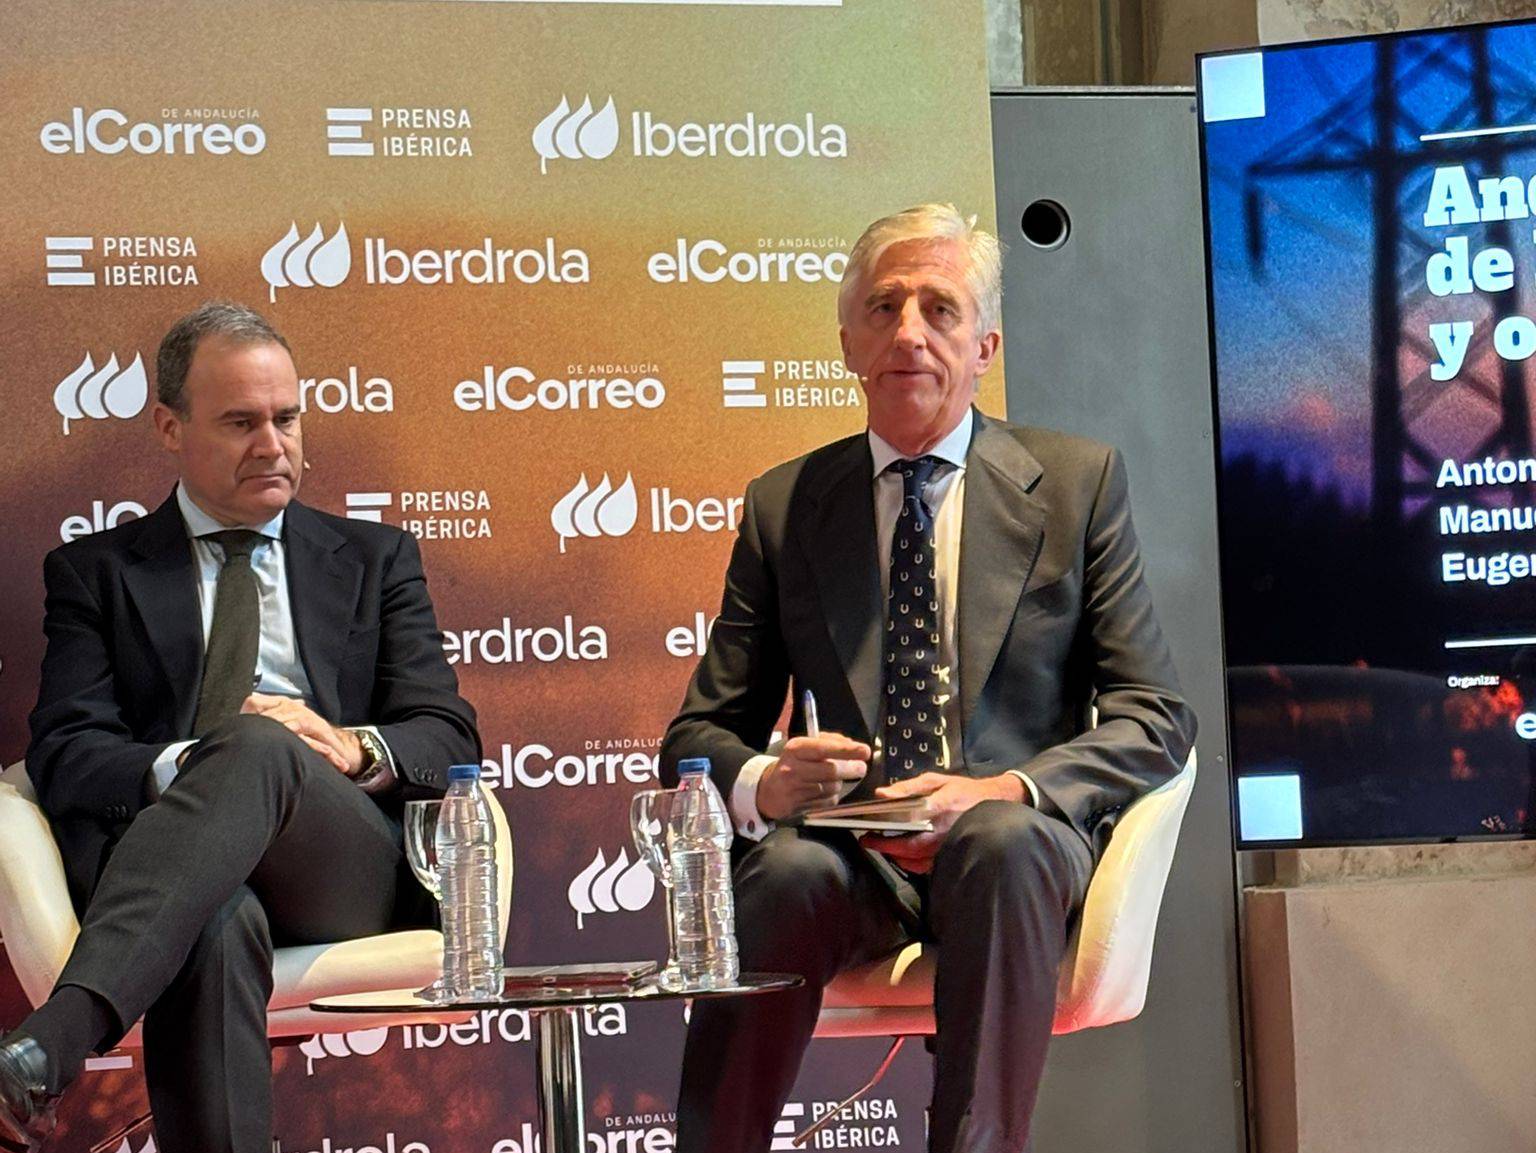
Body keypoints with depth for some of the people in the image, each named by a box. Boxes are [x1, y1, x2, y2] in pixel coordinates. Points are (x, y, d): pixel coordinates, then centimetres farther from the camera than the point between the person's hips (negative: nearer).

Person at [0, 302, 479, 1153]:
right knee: (217, 920, -41)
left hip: (348, 861, 1)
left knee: (260, 750, -37)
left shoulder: (375, 559, 26)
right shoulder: (94, 572, 21)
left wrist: (355, 750, -11)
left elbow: (449, 737, 14)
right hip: (172, 863, 0)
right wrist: (177, 767, -17)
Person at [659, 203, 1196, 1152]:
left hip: (1019, 839, -1)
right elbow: (699, 734, 13)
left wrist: (1012, 789, -16)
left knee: (999, 845, -37)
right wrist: (760, 783, -12)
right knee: (786, 875, -34)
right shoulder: (782, 506, 14)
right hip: (850, 851, 1)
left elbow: (1156, 717, 4)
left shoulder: (1080, 482, 10)